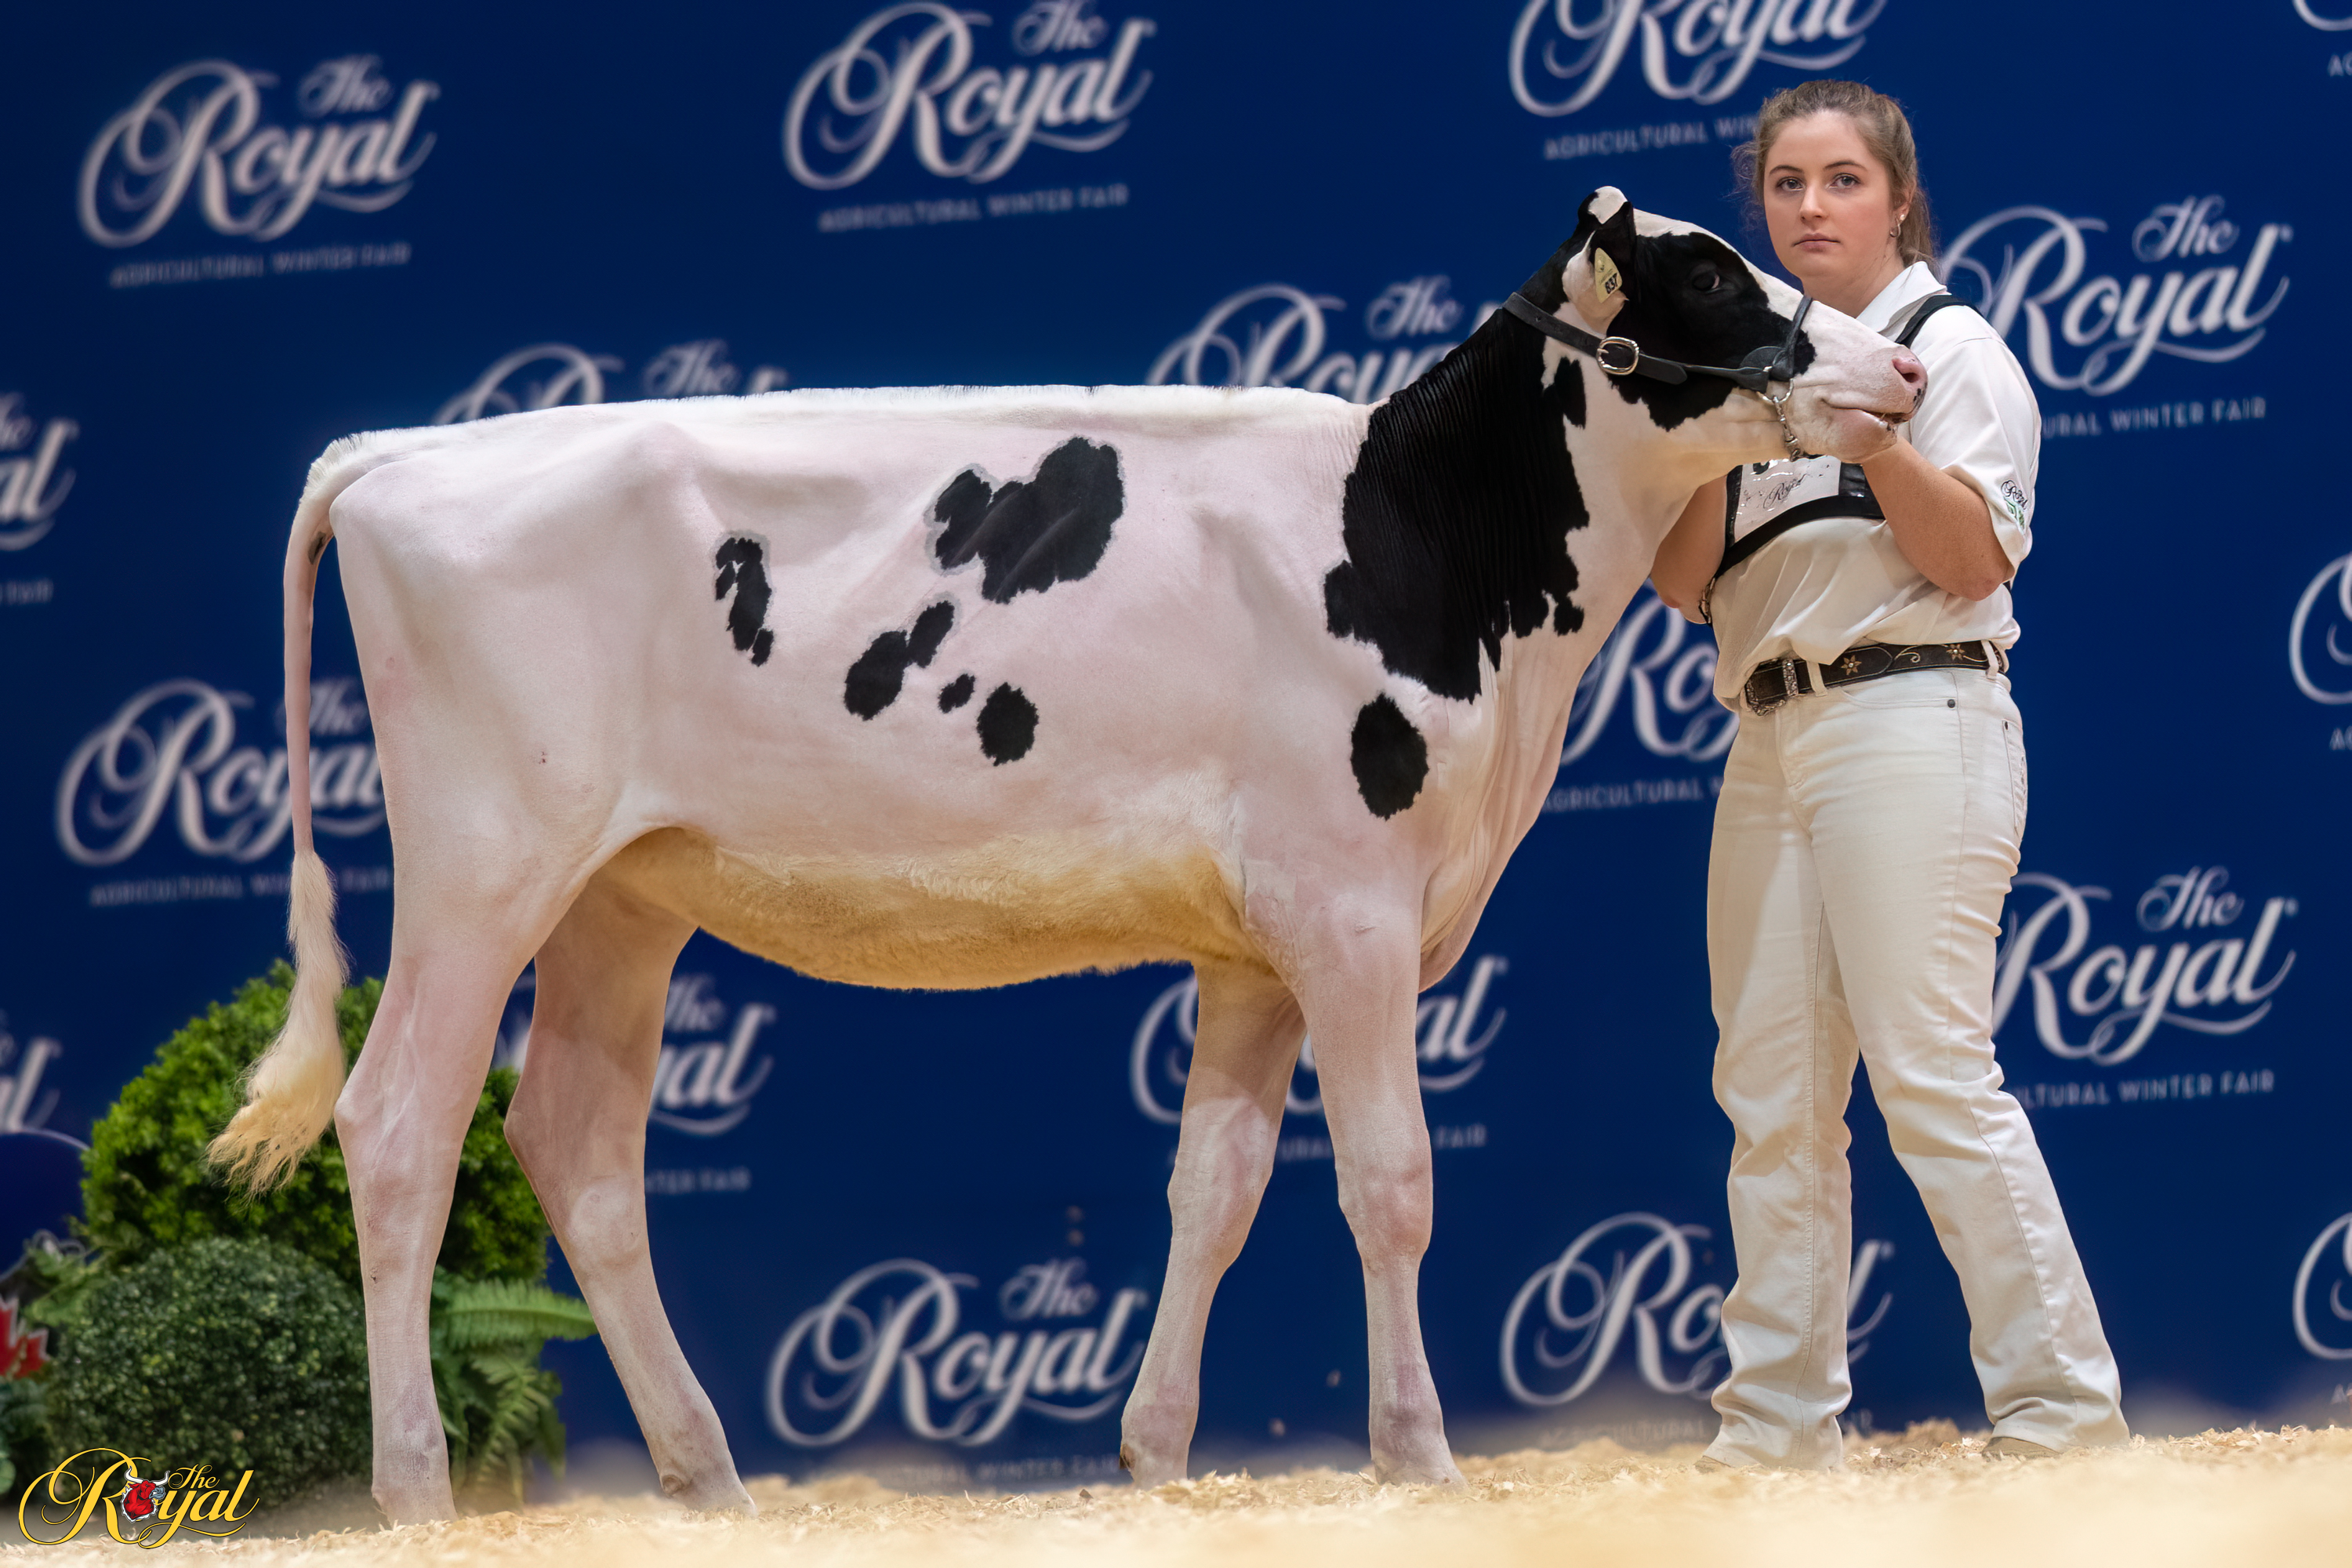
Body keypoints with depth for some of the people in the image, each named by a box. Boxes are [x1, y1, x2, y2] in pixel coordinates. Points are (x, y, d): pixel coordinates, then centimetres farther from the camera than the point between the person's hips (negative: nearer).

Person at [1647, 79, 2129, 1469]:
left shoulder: (1950, 347, 2)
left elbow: (1969, 560, -9)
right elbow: (1686, 581, 10)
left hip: (1910, 719, -7)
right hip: (1771, 740, 7)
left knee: (1932, 1074, -14)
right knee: (1773, 1095, 3)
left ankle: (2063, 1409, -13)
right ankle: (1780, 1422, 6)